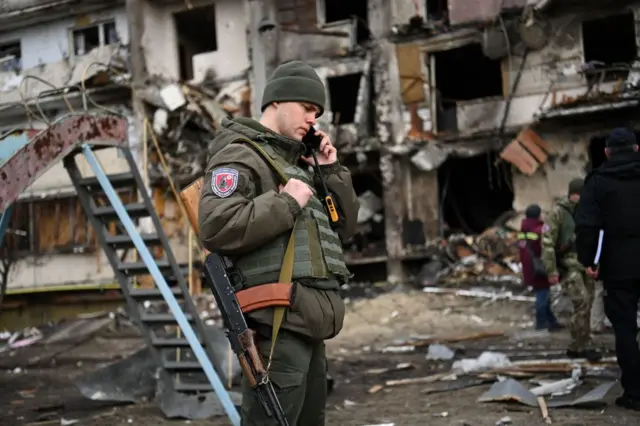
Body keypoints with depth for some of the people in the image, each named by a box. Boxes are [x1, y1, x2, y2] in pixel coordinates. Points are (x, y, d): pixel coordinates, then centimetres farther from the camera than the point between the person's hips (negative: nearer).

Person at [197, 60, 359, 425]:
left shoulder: (298, 164, 23)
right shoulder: (240, 156, -4)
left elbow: (344, 228, 22)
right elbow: (216, 229, -21)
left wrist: (332, 171, 11)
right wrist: (286, 203, -15)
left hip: (308, 325, 10)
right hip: (279, 325, -9)